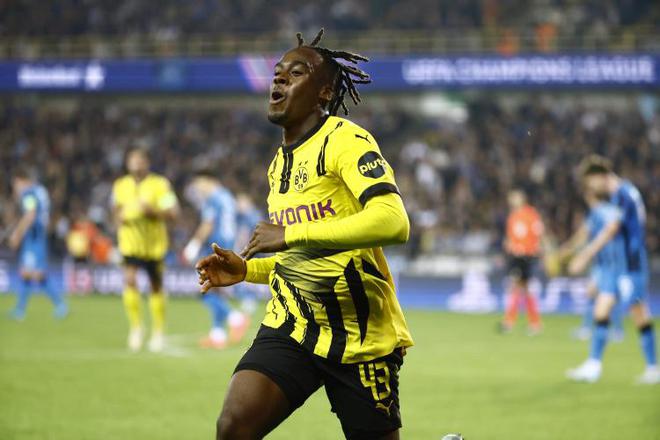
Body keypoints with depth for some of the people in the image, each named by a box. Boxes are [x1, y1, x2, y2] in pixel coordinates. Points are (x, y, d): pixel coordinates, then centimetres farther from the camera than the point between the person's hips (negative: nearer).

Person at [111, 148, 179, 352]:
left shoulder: (160, 184, -8)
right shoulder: (120, 186, 5)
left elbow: (172, 212, -12)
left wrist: (152, 211, -27)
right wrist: (119, 218, -1)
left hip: (154, 244, -2)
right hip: (130, 242, 2)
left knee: (156, 287, 9)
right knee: (129, 280, -19)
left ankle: (158, 331, 24)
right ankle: (135, 326, -8)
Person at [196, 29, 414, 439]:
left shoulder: (344, 140, -10)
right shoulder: (280, 164, 17)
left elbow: (393, 222, -27)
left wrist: (291, 234, -24)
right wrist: (246, 270, 11)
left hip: (360, 337, -6)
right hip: (291, 328, 6)